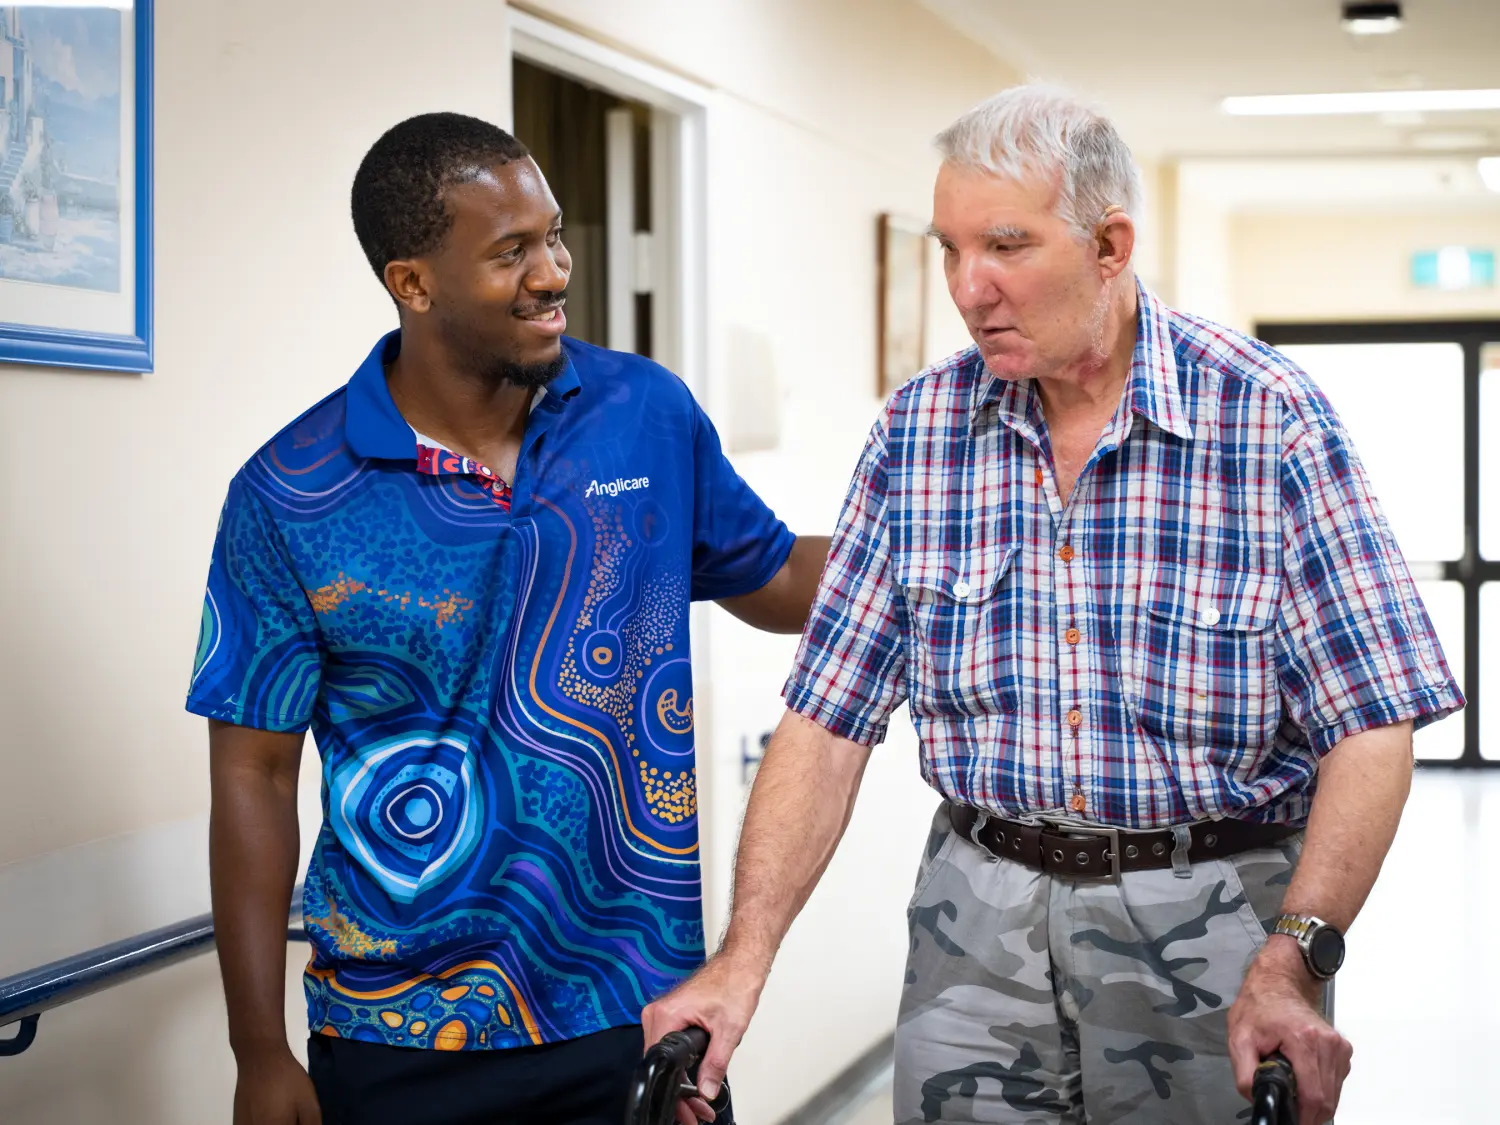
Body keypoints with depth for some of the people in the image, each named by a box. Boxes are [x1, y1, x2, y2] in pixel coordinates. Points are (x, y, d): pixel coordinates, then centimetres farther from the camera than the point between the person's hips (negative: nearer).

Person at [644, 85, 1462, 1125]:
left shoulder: (1271, 418, -11)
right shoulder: (918, 429, -1)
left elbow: (1371, 724, -13)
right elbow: (829, 717, -2)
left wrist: (1294, 962, -25)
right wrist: (744, 958, -12)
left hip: (1208, 918, -2)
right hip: (980, 914, 3)